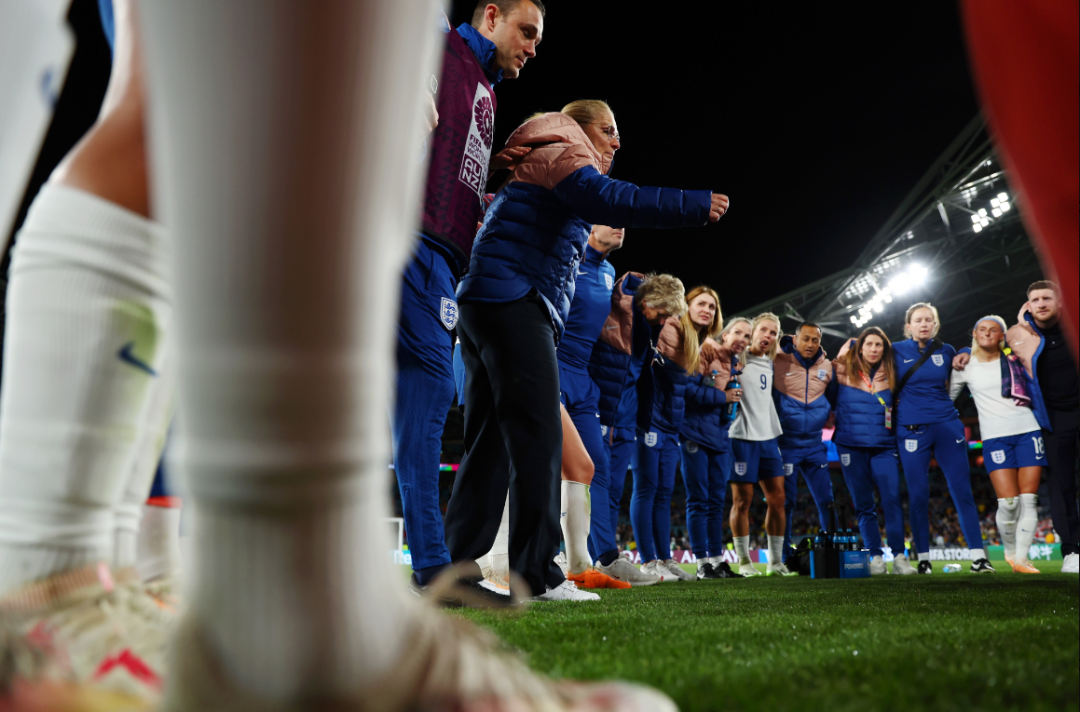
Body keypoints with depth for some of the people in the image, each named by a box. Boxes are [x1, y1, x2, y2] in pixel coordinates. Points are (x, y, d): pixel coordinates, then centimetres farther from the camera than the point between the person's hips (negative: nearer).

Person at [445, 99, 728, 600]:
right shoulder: (561, 152, 2)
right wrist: (696, 205, -18)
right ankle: (537, 574, -16)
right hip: (514, 300, -11)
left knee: (489, 442, 7)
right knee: (538, 436, -15)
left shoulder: (540, 164, 34)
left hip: (485, 304, 11)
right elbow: (605, 199, -18)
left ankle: (458, 567, 7)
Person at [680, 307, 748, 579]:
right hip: (695, 434, -7)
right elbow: (687, 388, -19)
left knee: (717, 500, 10)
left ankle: (717, 559, 16)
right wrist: (722, 397, -14)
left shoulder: (736, 365, 14)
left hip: (720, 437, 7)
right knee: (698, 500, -3)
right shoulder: (704, 354, -8)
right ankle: (702, 562, 2)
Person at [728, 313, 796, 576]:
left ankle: (776, 562, 16)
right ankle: (744, 561, 9)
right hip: (743, 436, -7)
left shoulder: (768, 364, 15)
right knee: (742, 500, -1)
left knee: (777, 498, 6)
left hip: (768, 437, 7)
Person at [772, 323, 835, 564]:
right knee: (786, 501, 0)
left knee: (827, 501, 5)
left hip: (814, 445, 4)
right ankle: (785, 556, 10)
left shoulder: (826, 366, 5)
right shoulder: (778, 362, -9)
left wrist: (826, 413, 5)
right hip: (786, 445, -4)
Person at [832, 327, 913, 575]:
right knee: (864, 505, 2)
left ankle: (899, 557, -8)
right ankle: (875, 557, 9)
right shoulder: (846, 372, 3)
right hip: (851, 446, 0)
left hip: (883, 446, 1)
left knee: (892, 499, -12)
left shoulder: (889, 376, 9)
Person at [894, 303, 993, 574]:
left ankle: (978, 556, -1)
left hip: (947, 425, 2)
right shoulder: (897, 351, 1)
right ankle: (923, 558, 9)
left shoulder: (946, 351, 7)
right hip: (911, 428, -2)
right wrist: (901, 401, 2)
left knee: (962, 489, -3)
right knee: (918, 494, 0)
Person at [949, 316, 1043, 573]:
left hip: (1028, 430, 2)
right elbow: (946, 397, 14)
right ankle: (1010, 551, 13)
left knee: (1029, 500, -4)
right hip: (995, 437, -2)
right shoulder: (966, 367, 7)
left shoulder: (1014, 359, 9)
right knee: (1009, 502, -11)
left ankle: (1021, 558, 3)